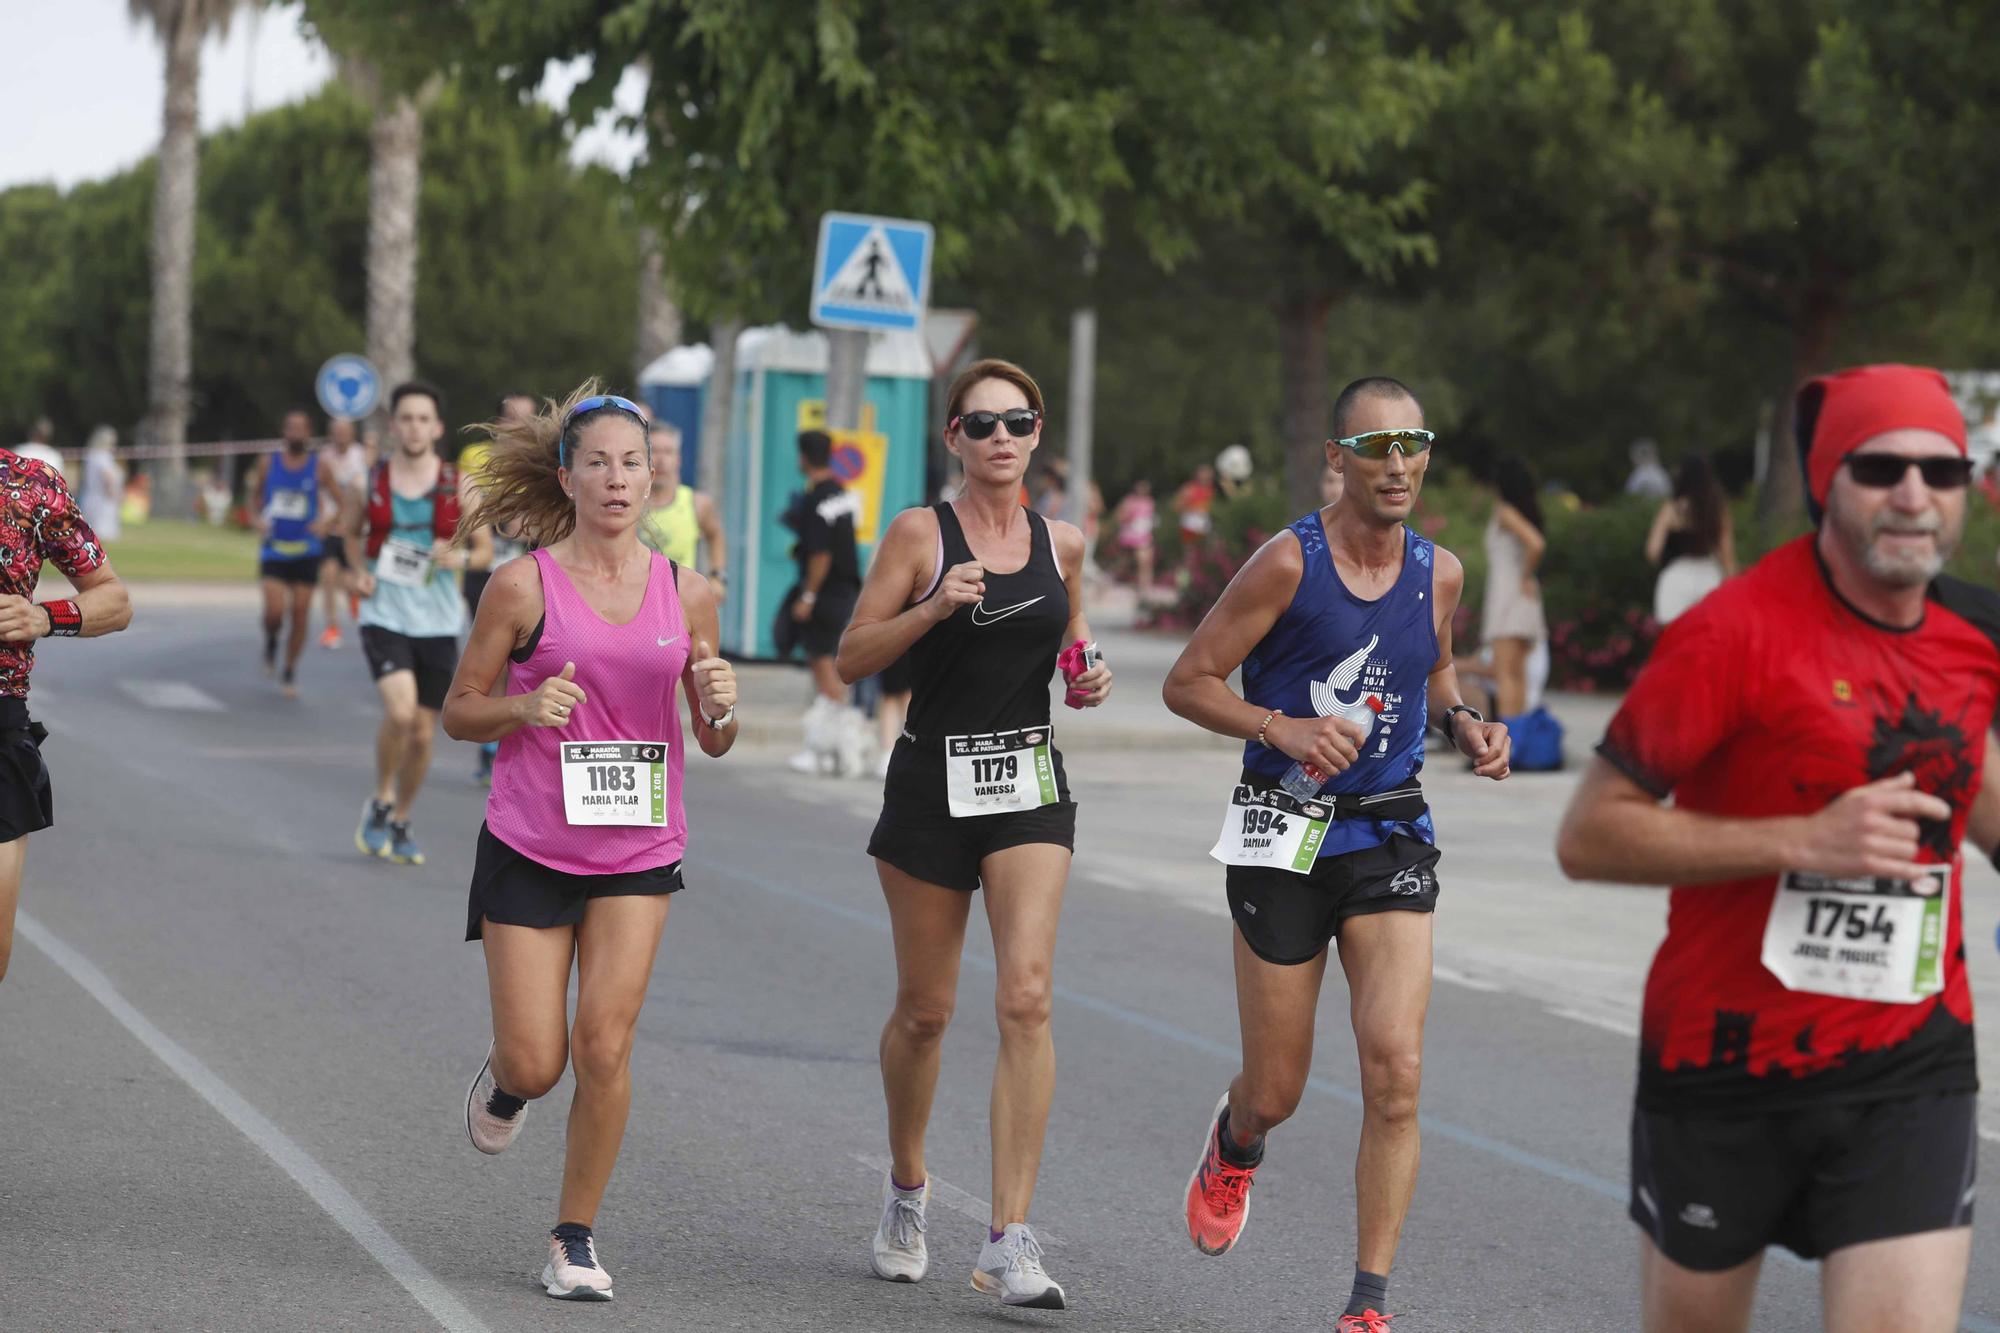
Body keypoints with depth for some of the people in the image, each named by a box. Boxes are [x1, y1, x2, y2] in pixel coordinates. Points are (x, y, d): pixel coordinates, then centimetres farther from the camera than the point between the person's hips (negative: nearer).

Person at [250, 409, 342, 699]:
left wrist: (325, 521, -14)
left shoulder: (319, 465, -2)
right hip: (274, 550, 0)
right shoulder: (268, 463, 1)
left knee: (300, 615, 1)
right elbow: (255, 494, 17)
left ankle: (290, 672, 19)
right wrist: (258, 519, -1)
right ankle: (271, 642, 19)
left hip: (306, 552, 0)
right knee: (274, 612, -16)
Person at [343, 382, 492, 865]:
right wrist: (358, 571, 0)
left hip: (437, 621, 2)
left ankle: (400, 823, 28)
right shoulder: (373, 478, 0)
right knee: (400, 711, -23)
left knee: (423, 732, 7)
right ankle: (380, 804, 0)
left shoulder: (457, 486, -1)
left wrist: (461, 557, -16)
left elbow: (486, 549, 6)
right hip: (384, 614, -2)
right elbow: (353, 531, 18)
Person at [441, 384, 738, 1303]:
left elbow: (714, 742, 10)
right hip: (530, 848, -2)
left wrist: (721, 705, -13)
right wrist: (524, 707, -19)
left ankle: (576, 1236, 9)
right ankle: (501, 1080, 37)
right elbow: (458, 712, 1)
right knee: (536, 1064, -2)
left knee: (604, 1047, -9)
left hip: (638, 851, 2)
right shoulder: (523, 586, -6)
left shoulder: (687, 592, 2)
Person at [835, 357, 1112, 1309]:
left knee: (1025, 998, -14)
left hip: (1030, 785, 2)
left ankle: (1010, 1242, -16)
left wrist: (1085, 680, 3)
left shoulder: (1060, 545, 6)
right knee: (924, 1010, 9)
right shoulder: (920, 534, -3)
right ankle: (906, 1190, 36)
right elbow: (852, 658, -5)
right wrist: (936, 606, -18)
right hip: (933, 782, -1)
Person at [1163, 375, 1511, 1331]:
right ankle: (1234, 1143, 46)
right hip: (1284, 833, -3)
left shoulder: (1438, 571, 4)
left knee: (1396, 1071, -14)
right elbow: (1187, 683, -6)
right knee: (1276, 1092, 6)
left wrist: (1464, 725, 4)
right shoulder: (1289, 562, -10)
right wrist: (1280, 728, -22)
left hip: (1390, 836, 3)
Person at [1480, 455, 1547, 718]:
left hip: (1508, 591, -9)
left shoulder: (1505, 512, -12)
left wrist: (1525, 577, -14)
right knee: (1517, 673, 12)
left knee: (1505, 674, -13)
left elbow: (1536, 544, -25)